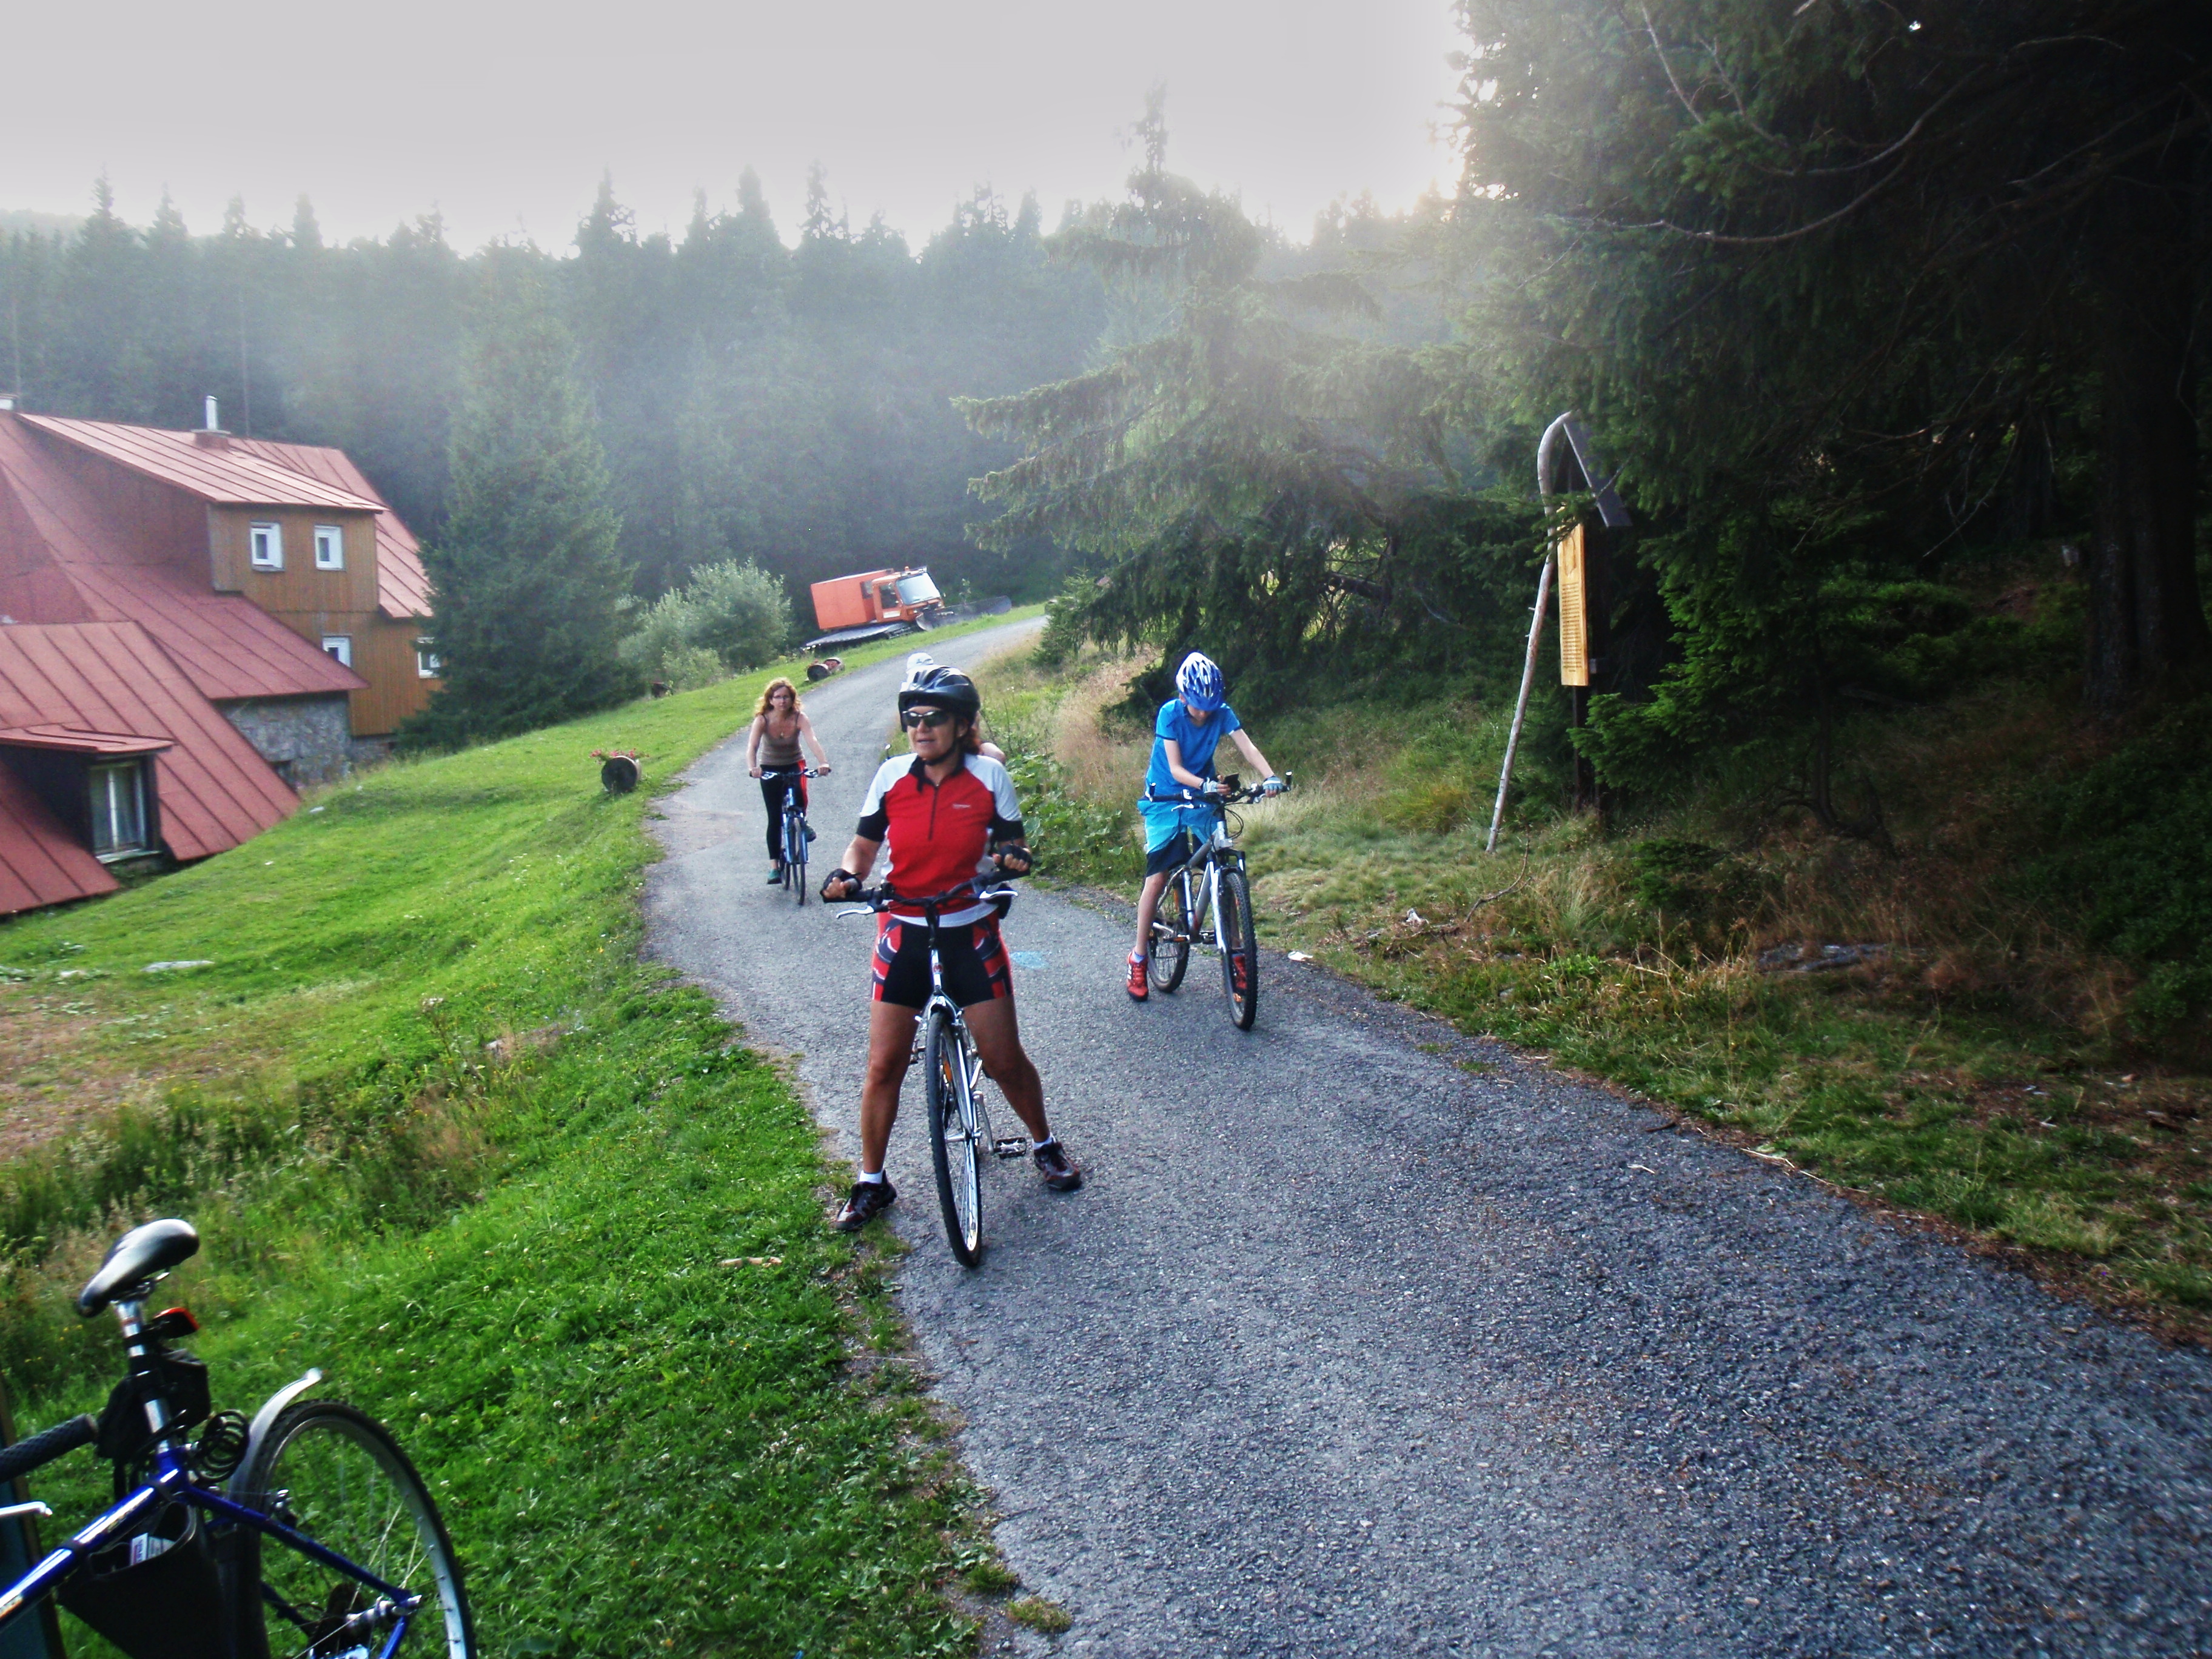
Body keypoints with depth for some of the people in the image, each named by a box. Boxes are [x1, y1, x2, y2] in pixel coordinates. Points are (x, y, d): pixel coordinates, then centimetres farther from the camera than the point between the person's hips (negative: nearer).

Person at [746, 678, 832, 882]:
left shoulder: (799, 718, -19)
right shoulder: (762, 719, -19)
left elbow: (813, 741, -34)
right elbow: (752, 746, -33)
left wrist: (823, 762, -52)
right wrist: (752, 767, -53)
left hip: (794, 767, 0)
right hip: (769, 770, 0)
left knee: (800, 796, -30)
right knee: (775, 818, -5)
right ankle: (774, 866, 1)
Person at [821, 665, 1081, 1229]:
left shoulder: (989, 775, -6)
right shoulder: (891, 776, -3)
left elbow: (1009, 841, 2)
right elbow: (865, 845, 3)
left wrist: (1014, 856, -22)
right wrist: (846, 876, -19)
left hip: (970, 934, -1)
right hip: (903, 934, 1)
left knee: (1005, 1060, 1)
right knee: (883, 1066, 1)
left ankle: (1045, 1145, 29)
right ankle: (871, 1183, 19)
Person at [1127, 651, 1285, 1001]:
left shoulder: (1222, 712, -9)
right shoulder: (1170, 713, -17)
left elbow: (1247, 747, -19)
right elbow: (1175, 769, -23)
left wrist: (1271, 777, -38)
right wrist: (1205, 784, -42)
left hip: (1202, 800, 3)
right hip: (1165, 800, -3)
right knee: (1157, 878, -10)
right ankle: (1139, 959, 2)